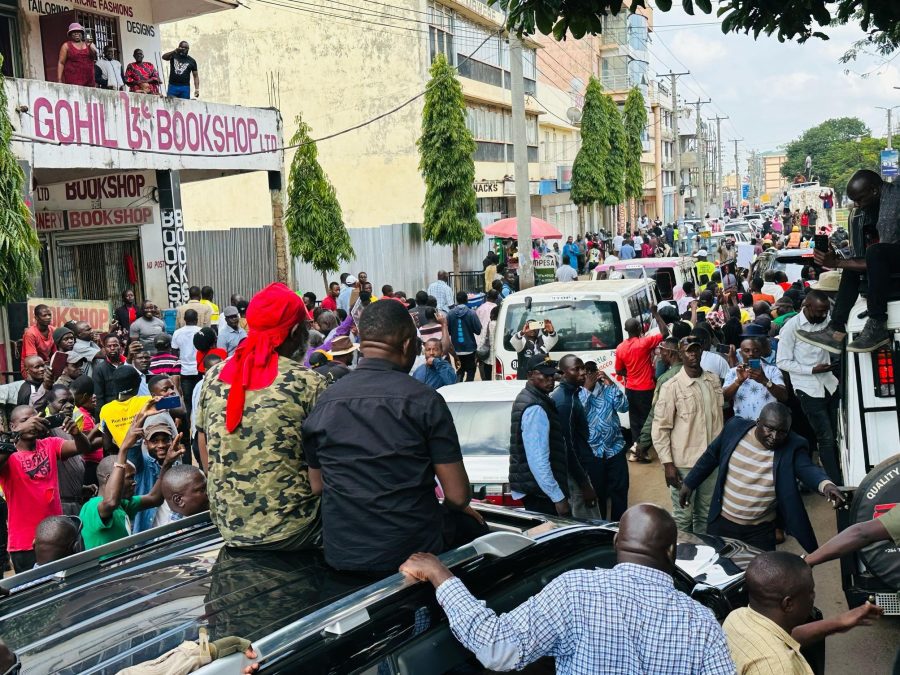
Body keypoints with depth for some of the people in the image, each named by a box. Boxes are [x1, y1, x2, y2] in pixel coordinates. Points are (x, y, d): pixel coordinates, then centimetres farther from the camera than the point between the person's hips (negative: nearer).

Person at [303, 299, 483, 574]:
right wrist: (460, 508, 12)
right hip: (414, 550, -4)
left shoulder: (323, 402, -2)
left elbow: (316, 487, 6)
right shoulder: (425, 400, -13)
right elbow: (457, 495, -11)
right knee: (474, 525, 25)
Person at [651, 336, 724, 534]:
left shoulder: (714, 381, 4)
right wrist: (667, 464, -14)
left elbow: (719, 417, 14)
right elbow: (660, 428, -11)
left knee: (705, 514, 18)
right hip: (684, 463, -5)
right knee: (683, 517, 6)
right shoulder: (671, 387, -12)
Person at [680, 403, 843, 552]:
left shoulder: (793, 446, -14)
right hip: (722, 522, 2)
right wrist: (689, 484, 11)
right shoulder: (736, 428, -9)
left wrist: (826, 484, -52)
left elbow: (808, 469, -30)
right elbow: (711, 456, 5)